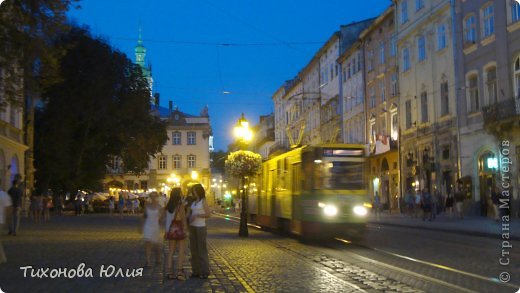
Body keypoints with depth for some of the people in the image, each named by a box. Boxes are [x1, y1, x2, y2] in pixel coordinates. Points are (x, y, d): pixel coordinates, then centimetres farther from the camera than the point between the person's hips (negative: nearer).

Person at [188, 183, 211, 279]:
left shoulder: (203, 201, -6)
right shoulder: (194, 202, 14)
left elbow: (208, 214, -12)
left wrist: (196, 215, -19)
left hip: (201, 227, -7)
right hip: (192, 227, 7)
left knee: (202, 249, -5)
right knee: (194, 249, 6)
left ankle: (204, 272, 0)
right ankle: (196, 271, 11)